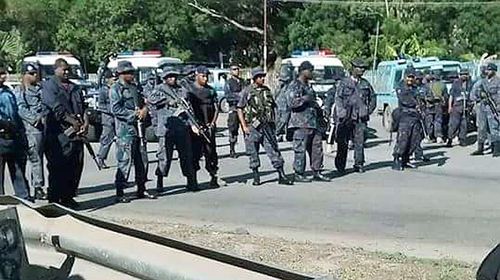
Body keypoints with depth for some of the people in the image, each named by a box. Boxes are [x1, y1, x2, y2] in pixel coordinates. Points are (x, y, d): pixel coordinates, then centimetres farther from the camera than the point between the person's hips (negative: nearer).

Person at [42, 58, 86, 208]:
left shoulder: (75, 88, 22)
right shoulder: (49, 86, 0)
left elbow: (83, 106, 15)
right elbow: (57, 108, -12)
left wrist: (85, 121, -4)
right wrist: (72, 121, -17)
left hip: (77, 132, 7)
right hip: (59, 133, -6)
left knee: (76, 165, 7)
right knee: (58, 167, -5)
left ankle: (68, 196, 18)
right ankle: (54, 199, 2)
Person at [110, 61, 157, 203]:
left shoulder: (134, 87, 18)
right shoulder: (116, 88, -5)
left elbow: (142, 102, 25)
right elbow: (116, 109, -14)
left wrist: (144, 109, 2)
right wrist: (134, 114, -15)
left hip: (138, 128, 8)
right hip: (125, 129, -8)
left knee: (141, 160, 10)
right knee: (125, 161, -7)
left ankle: (141, 189, 20)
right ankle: (119, 192, 1)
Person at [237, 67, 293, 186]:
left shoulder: (267, 91, 11)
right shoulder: (247, 91, -2)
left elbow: (273, 107, 19)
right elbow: (240, 109, -2)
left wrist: (272, 122, 12)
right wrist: (244, 126, -8)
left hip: (267, 126, 3)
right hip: (253, 127, -3)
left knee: (273, 150, 0)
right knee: (253, 153, 4)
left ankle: (281, 176, 2)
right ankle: (256, 177, 16)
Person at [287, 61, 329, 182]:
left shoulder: (308, 86, 21)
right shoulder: (294, 86, -7)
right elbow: (291, 102, -20)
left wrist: (318, 108, 16)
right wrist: (305, 99, -20)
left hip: (314, 122, 9)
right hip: (301, 123, -9)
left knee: (317, 147, 8)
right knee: (300, 149, -4)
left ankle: (317, 172, 16)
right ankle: (298, 174, 4)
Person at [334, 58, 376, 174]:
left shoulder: (365, 84, 13)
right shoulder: (344, 82, 2)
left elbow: (373, 98, 21)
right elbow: (338, 98, -2)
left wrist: (369, 111, 9)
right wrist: (342, 113, -11)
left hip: (361, 118, 3)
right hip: (346, 117, -3)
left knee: (360, 142, -1)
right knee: (343, 142, 2)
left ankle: (359, 164, 7)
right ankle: (340, 165, 13)